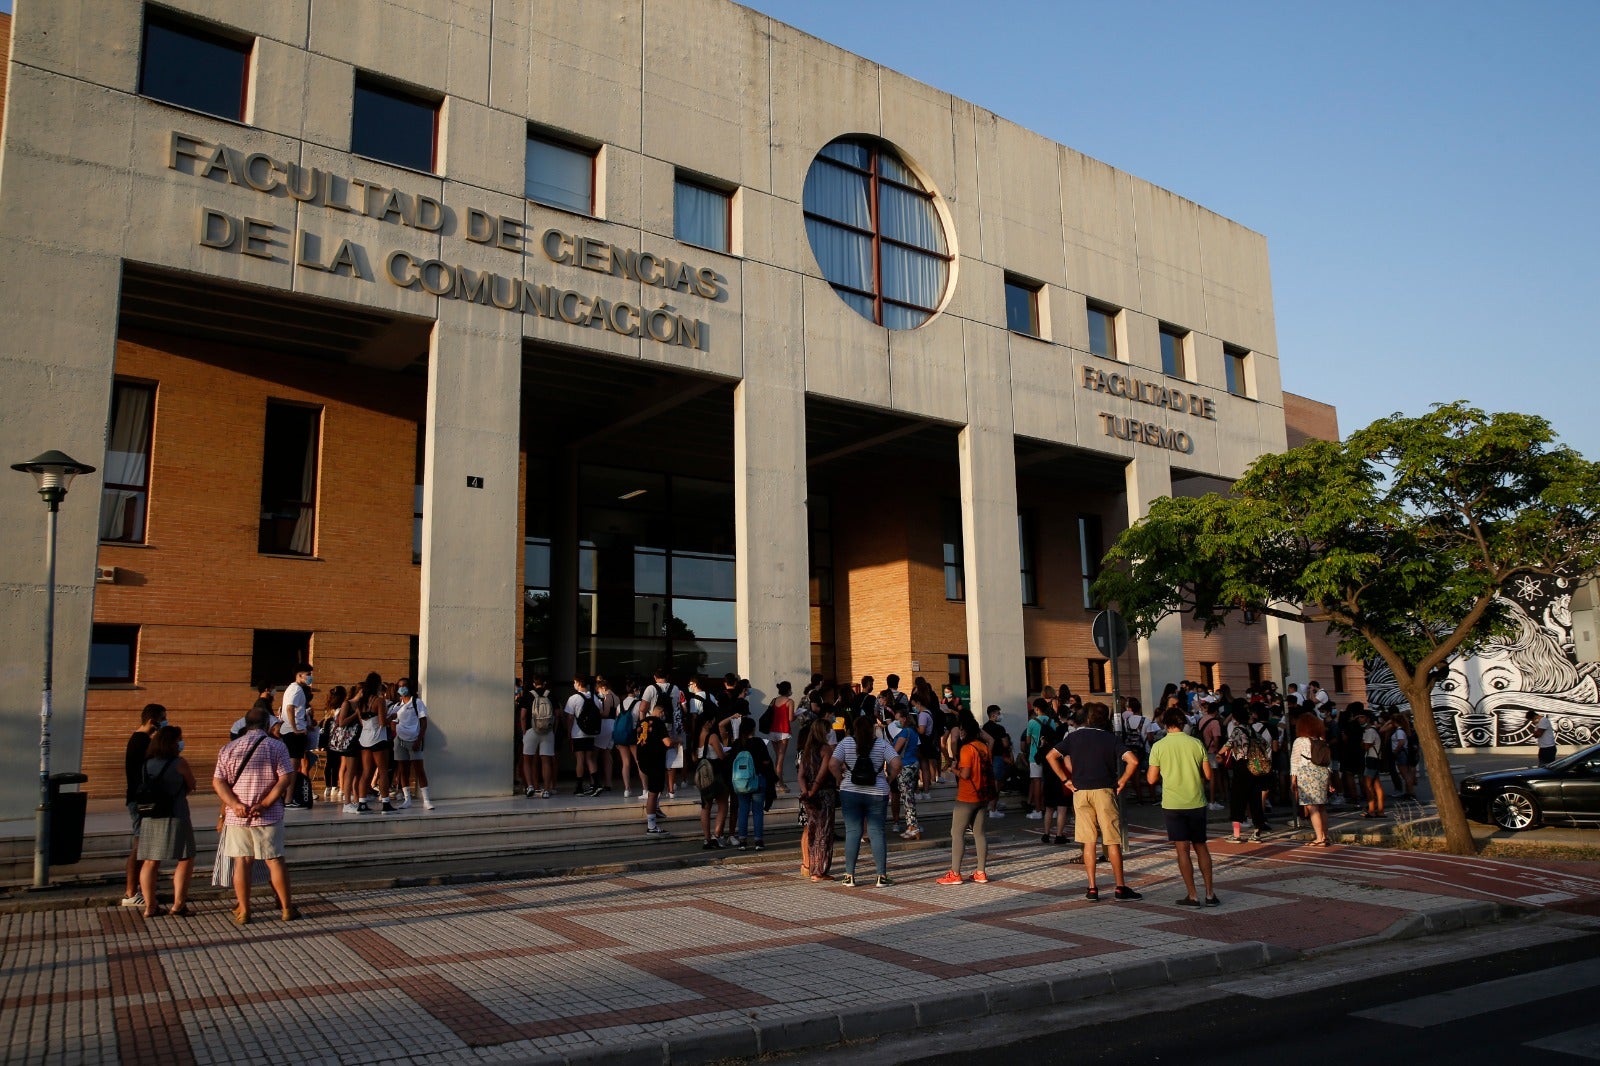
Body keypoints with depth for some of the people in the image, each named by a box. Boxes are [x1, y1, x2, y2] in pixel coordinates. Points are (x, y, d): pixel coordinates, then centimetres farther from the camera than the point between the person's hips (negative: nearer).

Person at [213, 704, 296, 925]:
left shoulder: (229, 748, 5)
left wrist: (235, 804, -10)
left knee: (242, 862, 8)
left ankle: (243, 912, 11)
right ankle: (286, 908, 12)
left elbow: (218, 781, -2)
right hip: (269, 816, -2)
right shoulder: (276, 746, -4)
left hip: (237, 816, 2)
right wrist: (265, 804, -12)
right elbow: (286, 777, -13)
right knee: (274, 860, 5)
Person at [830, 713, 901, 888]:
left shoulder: (846, 742, -2)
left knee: (852, 832, 6)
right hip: (877, 794, 0)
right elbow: (896, 764, -11)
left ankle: (849, 876, 8)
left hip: (850, 793, 0)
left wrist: (841, 779, 3)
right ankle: (882, 876, 7)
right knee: (877, 832, 6)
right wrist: (889, 779, 4)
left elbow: (833, 764, -11)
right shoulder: (882, 744, -2)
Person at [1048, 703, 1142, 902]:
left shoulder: (1074, 736, 6)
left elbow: (1051, 756, 7)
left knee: (1089, 841, 7)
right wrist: (1122, 781, -3)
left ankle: (1092, 889, 7)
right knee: (1113, 841, 4)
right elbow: (1133, 761, -15)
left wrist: (1066, 780, 7)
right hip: (1104, 790, -2)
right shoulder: (1111, 738, -2)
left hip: (1080, 792, 3)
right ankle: (1120, 888, 7)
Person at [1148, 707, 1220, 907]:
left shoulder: (1159, 746, -7)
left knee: (1183, 849, 2)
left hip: (1173, 804, -2)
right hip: (1197, 803, 2)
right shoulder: (1196, 743, -1)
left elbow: (1152, 779, -6)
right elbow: (1208, 775, 3)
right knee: (1201, 847, 14)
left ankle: (1192, 896, 2)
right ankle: (1210, 893, 14)